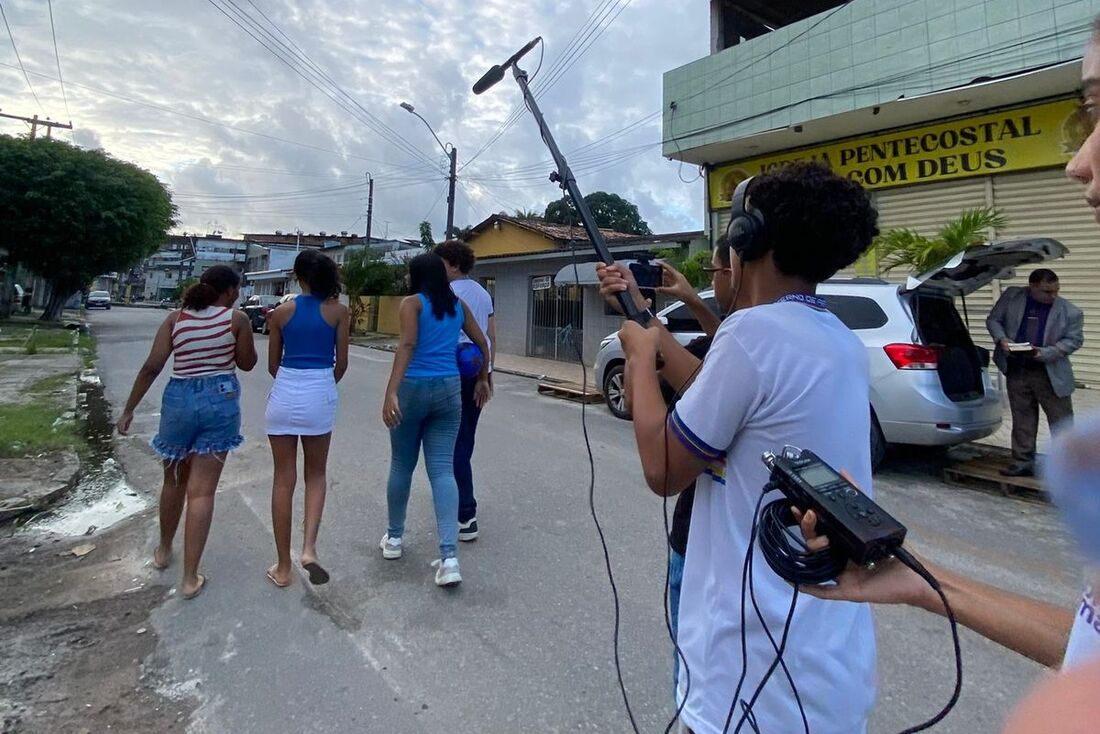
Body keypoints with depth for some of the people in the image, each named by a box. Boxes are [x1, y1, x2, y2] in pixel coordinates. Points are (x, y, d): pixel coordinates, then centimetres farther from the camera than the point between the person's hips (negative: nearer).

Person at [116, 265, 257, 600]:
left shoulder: (176, 318, 3)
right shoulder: (237, 319, -4)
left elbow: (152, 367, -1)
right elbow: (247, 363, 4)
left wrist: (129, 409, 6)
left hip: (179, 399, 3)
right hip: (221, 401, -3)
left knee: (174, 481, 23)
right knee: (201, 491, 0)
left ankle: (163, 550, 42)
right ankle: (190, 578, 4)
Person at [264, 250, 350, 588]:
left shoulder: (282, 311, 2)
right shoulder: (339, 311, -2)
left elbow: (273, 365, 8)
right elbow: (341, 363, 2)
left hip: (285, 394, 1)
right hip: (320, 395, 0)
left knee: (283, 480, 9)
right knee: (316, 474, 19)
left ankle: (283, 567, 18)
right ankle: (309, 548, 2)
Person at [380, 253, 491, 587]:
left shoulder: (412, 303, -2)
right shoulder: (458, 305, 12)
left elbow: (407, 345, -17)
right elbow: (482, 343, 18)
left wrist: (390, 392, -23)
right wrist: (482, 379, 31)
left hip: (414, 387, -3)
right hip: (449, 389, 3)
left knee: (401, 465, 14)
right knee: (443, 470, 1)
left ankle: (394, 537, 32)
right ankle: (449, 558, -8)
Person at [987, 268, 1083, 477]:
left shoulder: (1069, 311, -6)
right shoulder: (1011, 297, 0)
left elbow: (1074, 340, -2)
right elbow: (993, 320, 8)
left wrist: (1045, 353, -18)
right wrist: (1002, 339, -10)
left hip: (1052, 374, -2)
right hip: (1017, 371, 2)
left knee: (1061, 421, 5)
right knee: (1022, 419, 11)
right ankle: (1023, 462, 21)